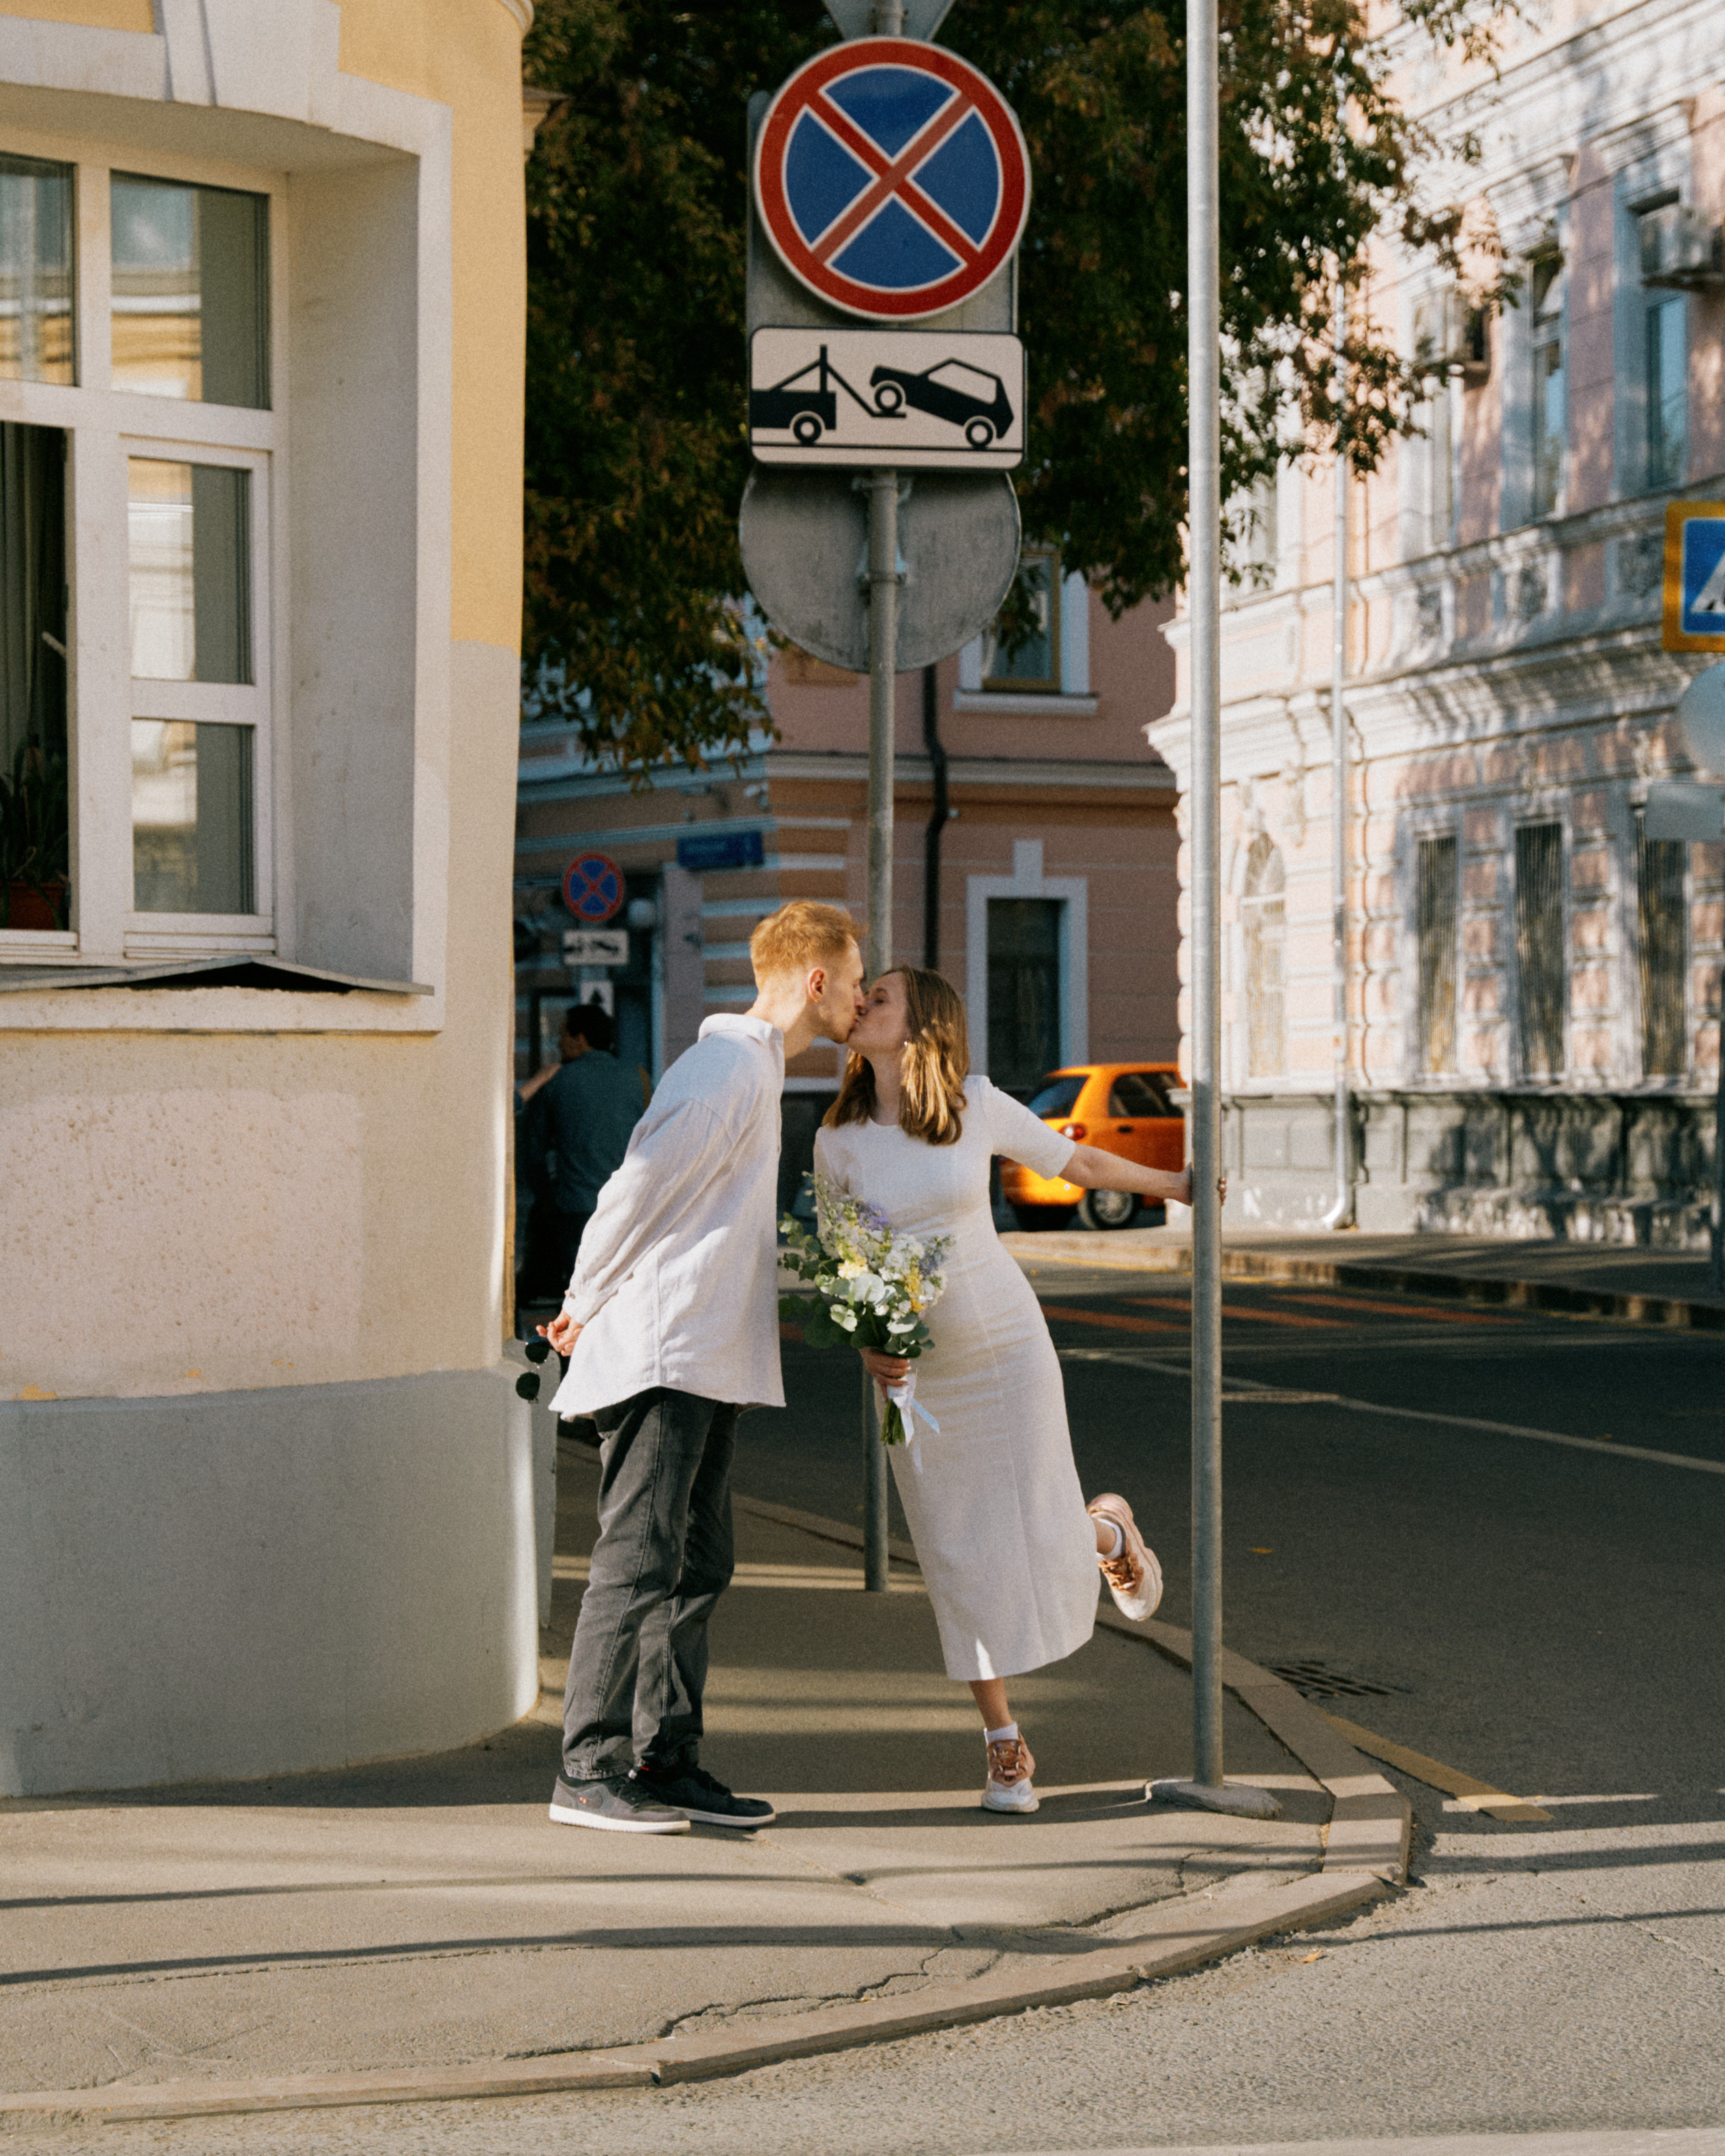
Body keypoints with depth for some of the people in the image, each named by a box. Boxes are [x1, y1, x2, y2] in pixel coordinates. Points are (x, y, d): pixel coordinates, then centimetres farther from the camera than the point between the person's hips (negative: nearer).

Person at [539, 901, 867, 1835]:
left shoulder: (755, 1069, 20)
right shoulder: (729, 1070, -14)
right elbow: (638, 1190, -15)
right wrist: (587, 1308, -3)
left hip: (707, 1362, 10)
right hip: (662, 1356, -10)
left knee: (696, 1563, 10)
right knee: (640, 1557, -11)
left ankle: (667, 1760, 14)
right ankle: (588, 1770, -9)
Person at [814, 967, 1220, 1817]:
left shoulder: (980, 1107, -8)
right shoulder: (838, 1142, -5)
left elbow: (1077, 1161, 8)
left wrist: (1175, 1185, 18)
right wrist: (866, 1346, -15)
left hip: (1007, 1345, -1)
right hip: (914, 1370, 1)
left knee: (1046, 1545, -3)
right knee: (959, 1557, 0)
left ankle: (1110, 1530, 35)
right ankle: (1004, 1744, 14)